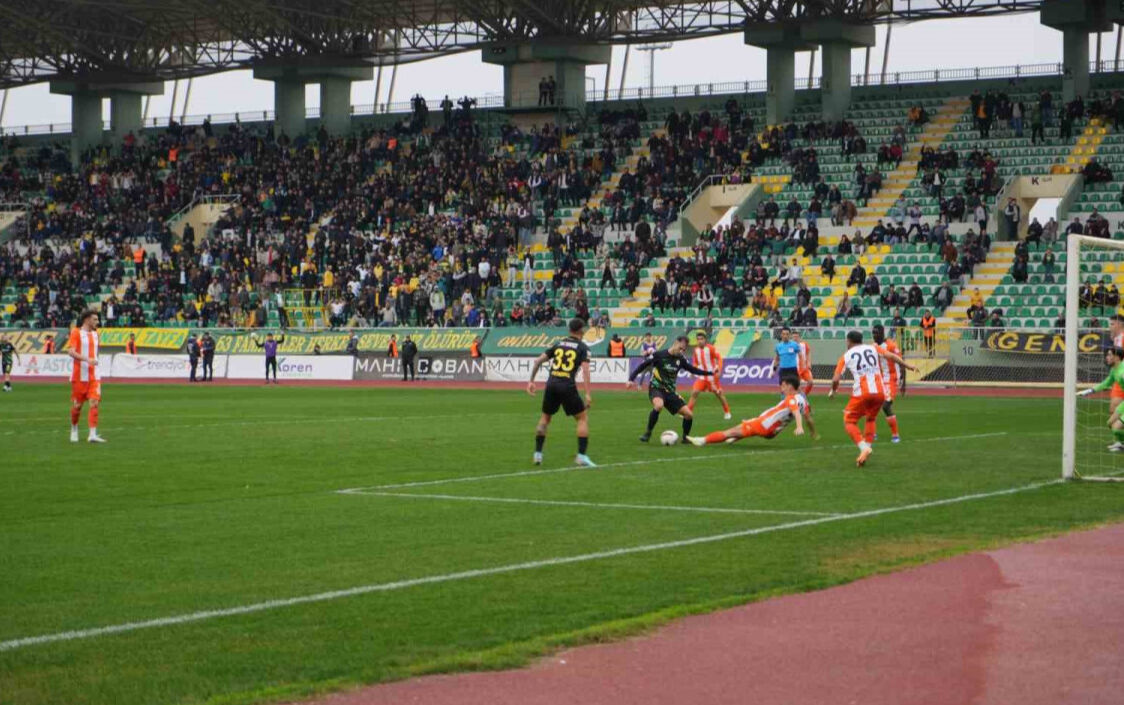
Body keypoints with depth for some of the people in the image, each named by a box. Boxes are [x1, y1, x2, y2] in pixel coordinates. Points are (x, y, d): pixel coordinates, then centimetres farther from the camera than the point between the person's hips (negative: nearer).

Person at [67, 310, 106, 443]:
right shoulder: (76, 333, -6)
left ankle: (92, 434, -12)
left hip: (94, 376, 5)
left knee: (95, 403, -8)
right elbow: (70, 351, -19)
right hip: (79, 376, -5)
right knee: (77, 405, 4)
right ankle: (74, 430, 26)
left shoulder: (94, 334, 14)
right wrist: (87, 359, -29)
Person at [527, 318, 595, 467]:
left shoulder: (558, 344, 17)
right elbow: (585, 370, -9)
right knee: (583, 418, 8)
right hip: (568, 386, -4)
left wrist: (531, 381, 20)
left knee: (545, 417, 23)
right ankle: (582, 456, 0)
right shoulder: (583, 347, 4)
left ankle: (538, 454, 20)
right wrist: (588, 394, -13)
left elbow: (538, 361, 13)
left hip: (551, 384, 4)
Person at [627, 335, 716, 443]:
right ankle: (648, 433, -21)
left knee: (689, 415, -4)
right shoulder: (659, 355, -12)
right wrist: (631, 379, -17)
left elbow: (693, 370, 14)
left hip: (670, 392, 5)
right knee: (659, 405, -39)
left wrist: (711, 373, 7)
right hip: (656, 388, -5)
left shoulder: (680, 359, 2)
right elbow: (642, 366, -8)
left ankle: (685, 438, 22)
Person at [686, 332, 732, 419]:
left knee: (719, 394, 5)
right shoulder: (696, 350, 4)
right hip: (702, 376, 4)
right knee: (694, 392, -9)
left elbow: (719, 358, -13)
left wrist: (719, 371, -22)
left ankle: (727, 412, 21)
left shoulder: (710, 348, -12)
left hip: (712, 375, -4)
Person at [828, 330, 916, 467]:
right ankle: (867, 448, 16)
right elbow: (891, 356, 6)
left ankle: (864, 448, -11)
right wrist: (907, 366, 12)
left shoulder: (846, 356, 11)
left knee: (849, 421, 10)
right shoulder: (872, 349, 16)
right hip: (880, 392, 3)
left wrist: (833, 391, 23)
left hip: (861, 393, -3)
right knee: (871, 419, 27)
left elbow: (835, 379, 5)